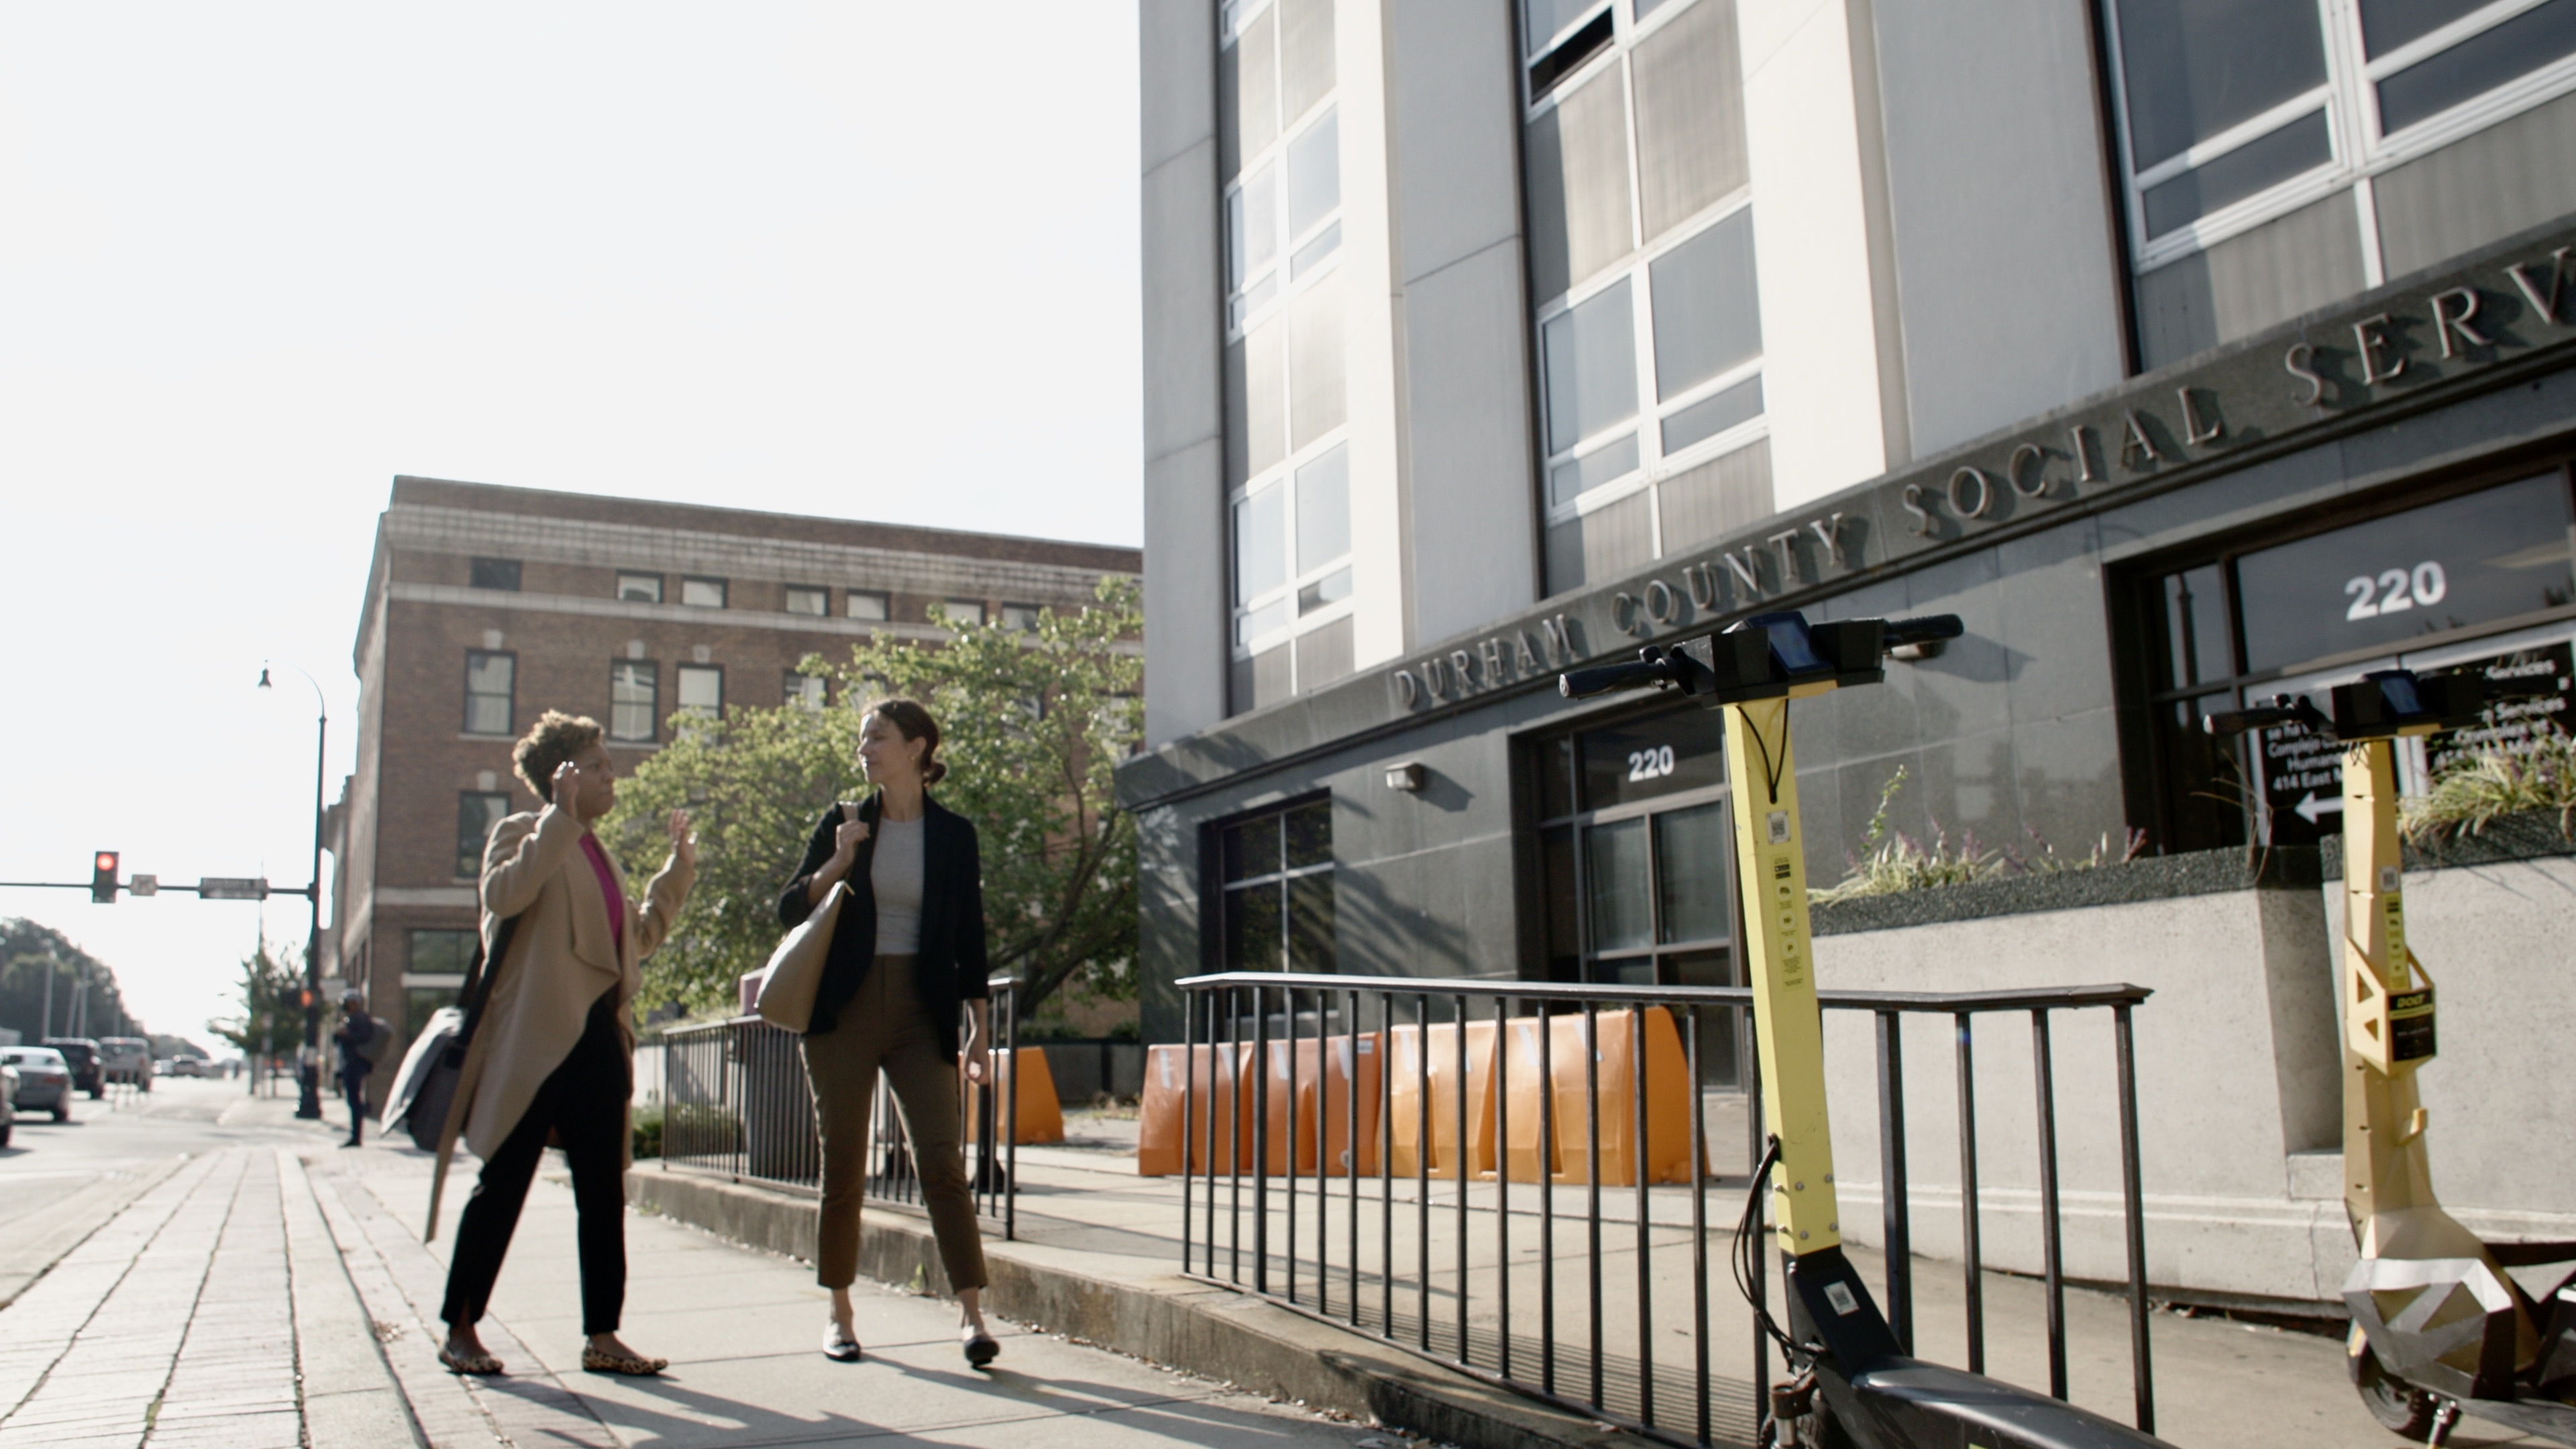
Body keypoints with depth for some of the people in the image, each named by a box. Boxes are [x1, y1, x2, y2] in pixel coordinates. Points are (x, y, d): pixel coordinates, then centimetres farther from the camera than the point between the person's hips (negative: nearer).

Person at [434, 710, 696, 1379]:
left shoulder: (597, 853, 21)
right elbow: (503, 894, -23)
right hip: (536, 1041, -8)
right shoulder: (524, 833, -2)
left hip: (597, 1040, 8)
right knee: (503, 1186, 0)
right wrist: (561, 818, -25)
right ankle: (460, 1330, 12)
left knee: (604, 1192, 7)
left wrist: (679, 868, 19)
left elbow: (638, 937, 24)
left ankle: (602, 1336, 12)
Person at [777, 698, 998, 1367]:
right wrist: (836, 865, -12)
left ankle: (971, 1313, -10)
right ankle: (839, 1316, 17)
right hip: (844, 1011, 1)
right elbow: (790, 908, 6)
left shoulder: (954, 835, 4)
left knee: (942, 1161, -11)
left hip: (920, 1014, -1)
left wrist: (979, 1027, 2)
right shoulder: (842, 823, 6)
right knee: (842, 1169, 4)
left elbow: (968, 934, 6)